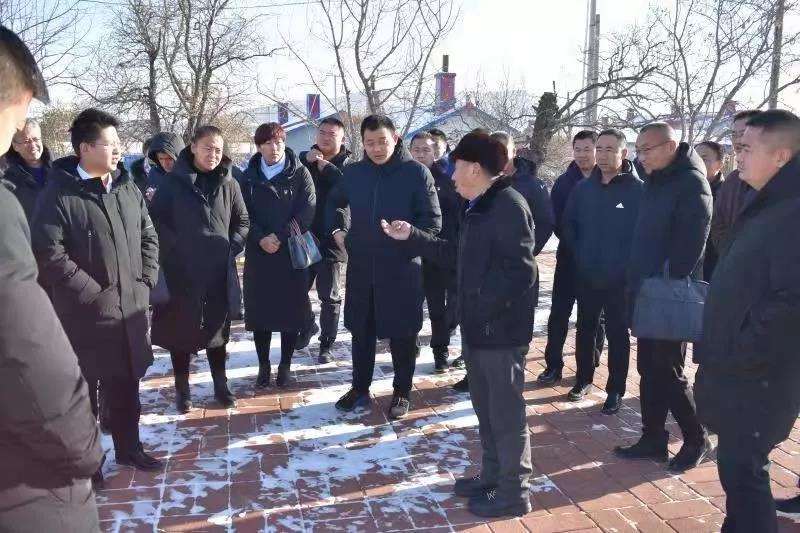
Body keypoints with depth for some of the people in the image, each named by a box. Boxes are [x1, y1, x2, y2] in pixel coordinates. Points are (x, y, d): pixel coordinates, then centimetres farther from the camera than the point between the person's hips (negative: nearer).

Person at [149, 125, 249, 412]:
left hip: (219, 273, 2)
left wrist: (231, 247, 0)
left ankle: (220, 386, 26)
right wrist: (175, 249, -9)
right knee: (182, 332, 7)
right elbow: (156, 221, -3)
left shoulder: (228, 184, 3)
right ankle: (182, 390, 20)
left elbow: (242, 221, 11)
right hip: (181, 272, -2)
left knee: (217, 330, 12)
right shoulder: (173, 182, -4)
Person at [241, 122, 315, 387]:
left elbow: (307, 211, -9)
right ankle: (263, 365, 17)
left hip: (293, 253, -2)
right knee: (259, 311, 3)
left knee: (291, 310, 3)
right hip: (258, 254, 2)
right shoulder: (248, 177, 7)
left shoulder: (300, 173, 1)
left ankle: (285, 365, 17)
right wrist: (260, 238, -15)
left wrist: (280, 236, -18)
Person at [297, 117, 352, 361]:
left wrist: (323, 164, -16)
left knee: (330, 297, 5)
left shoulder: (348, 164, -2)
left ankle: (326, 345, 18)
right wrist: (307, 160, -15)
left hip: (330, 240, -4)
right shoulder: (304, 158, 10)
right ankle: (308, 325, 38)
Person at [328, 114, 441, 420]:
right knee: (360, 330, 13)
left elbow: (433, 222, -7)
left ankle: (402, 392, 23)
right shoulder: (354, 172, 6)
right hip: (360, 266, 4)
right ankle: (360, 388, 29)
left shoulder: (416, 172, -7)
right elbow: (332, 204, 24)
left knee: (402, 333, 6)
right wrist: (336, 231, 11)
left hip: (402, 267, -4)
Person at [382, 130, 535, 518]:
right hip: (478, 327, 10)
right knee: (486, 410, 19)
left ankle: (514, 493, 17)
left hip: (502, 329, -10)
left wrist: (484, 306, -21)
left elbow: (520, 270, -23)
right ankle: (492, 477, 35)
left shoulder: (509, 205, -17)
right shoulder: (479, 207, 15)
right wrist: (413, 237, 18)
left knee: (506, 413, 3)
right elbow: (459, 256, 20)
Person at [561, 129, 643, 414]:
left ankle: (615, 390, 19)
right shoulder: (583, 188, 3)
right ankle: (583, 379, 32)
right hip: (586, 276, 4)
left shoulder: (638, 190, -10)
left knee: (617, 334, 8)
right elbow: (568, 225, 11)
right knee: (585, 329, 16)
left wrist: (628, 266, -11)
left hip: (619, 280, -4)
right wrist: (579, 257, 3)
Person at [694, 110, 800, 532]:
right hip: (737, 371, 9)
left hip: (757, 378, -9)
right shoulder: (765, 207, 13)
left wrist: (740, 354, -19)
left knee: (742, 470, 1)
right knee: (736, 466, 20)